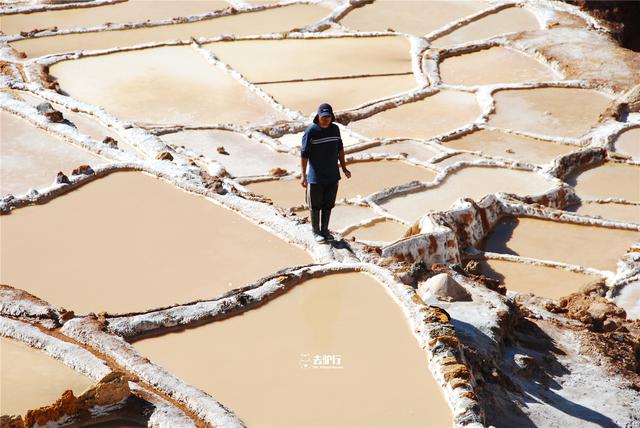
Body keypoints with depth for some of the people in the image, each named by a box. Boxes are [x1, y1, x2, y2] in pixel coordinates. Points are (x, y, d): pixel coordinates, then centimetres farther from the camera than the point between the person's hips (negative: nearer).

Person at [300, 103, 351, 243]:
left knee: (328, 204, 14)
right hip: (315, 176, -5)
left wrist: (344, 168, 13)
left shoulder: (335, 129, 1)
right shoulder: (311, 131, -15)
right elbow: (304, 154, -13)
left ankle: (325, 230, 28)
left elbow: (339, 149, 13)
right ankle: (316, 231, 21)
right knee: (315, 205, 7)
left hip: (332, 175, 5)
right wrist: (304, 176, -16)